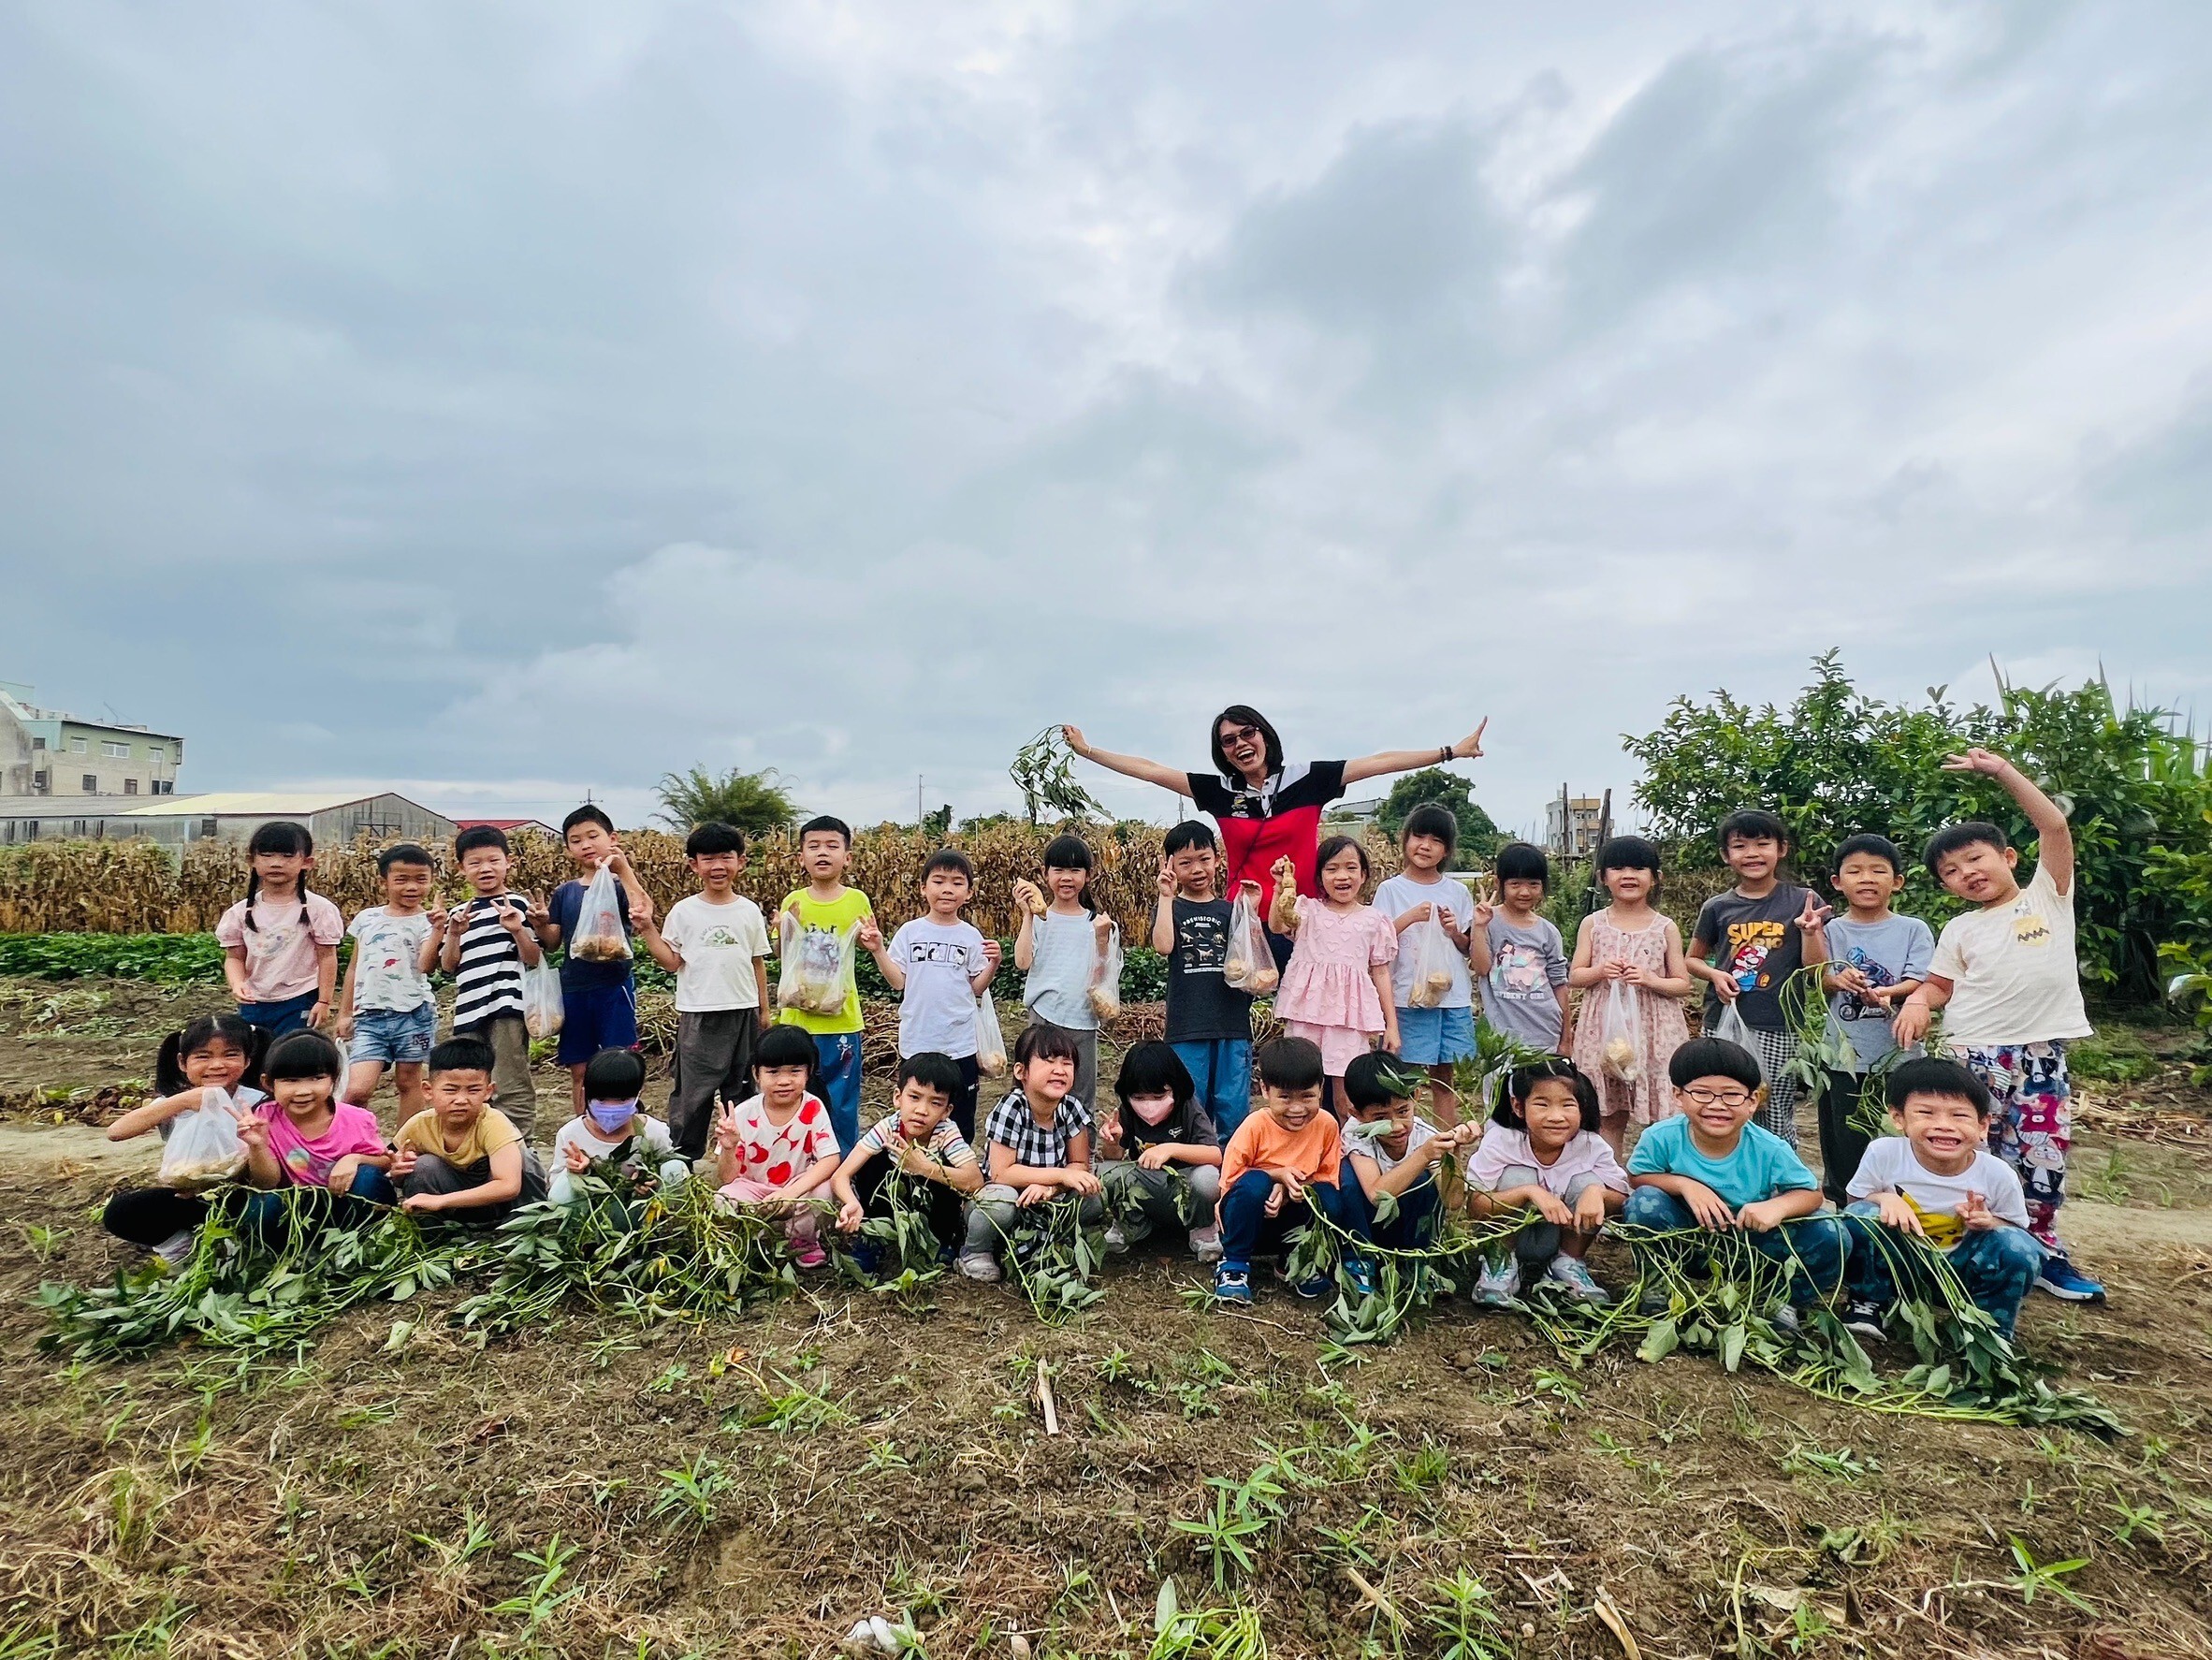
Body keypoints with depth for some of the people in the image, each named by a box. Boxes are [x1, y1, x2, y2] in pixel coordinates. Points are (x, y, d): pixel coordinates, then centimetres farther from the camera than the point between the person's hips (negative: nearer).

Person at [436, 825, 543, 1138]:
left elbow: (535, 959, -5)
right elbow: (449, 966, 10)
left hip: (508, 1009, -6)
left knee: (511, 1089, -4)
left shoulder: (517, 905, -1)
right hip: (469, 1011, 6)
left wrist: (518, 930, -20)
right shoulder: (457, 913, 15)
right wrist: (453, 934, -5)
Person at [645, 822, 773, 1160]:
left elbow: (758, 963, 9)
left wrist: (763, 1011, 10)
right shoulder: (683, 911, -2)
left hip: (743, 1012, 2)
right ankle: (682, 1156, 15)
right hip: (698, 1014, -2)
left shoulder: (749, 911, 3)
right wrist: (647, 929, -11)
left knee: (742, 1088, 11)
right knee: (691, 1089, 2)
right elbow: (672, 962, -1)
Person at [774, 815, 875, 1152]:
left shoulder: (857, 901, -3)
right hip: (798, 1018, 1)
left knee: (842, 1103, 8)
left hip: (842, 1020, -1)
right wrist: (784, 932, -12)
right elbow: (785, 960, 6)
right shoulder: (793, 902, 0)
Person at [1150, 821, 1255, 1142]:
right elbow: (1163, 946, -14)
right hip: (1186, 1028, -2)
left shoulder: (1231, 909, 10)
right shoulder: (1170, 907, 5)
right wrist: (1166, 896, -12)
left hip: (1232, 1024, 2)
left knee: (1234, 1109, 6)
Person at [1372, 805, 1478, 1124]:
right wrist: (1409, 918, -16)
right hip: (1409, 995, -3)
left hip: (1453, 995, 3)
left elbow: (1469, 949, 13)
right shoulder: (1390, 890, -1)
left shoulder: (1458, 892, 9)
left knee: (1444, 1077, 11)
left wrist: (1455, 932, -6)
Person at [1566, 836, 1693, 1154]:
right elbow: (1574, 976, 5)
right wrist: (1600, 971, -14)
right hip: (1604, 1028, 1)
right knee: (1608, 1115, 9)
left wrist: (1650, 979, -15)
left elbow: (1683, 984, 3)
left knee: (1661, 1116, 1)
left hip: (1654, 1028, -1)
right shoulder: (1592, 924, 3)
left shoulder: (1666, 928, 1)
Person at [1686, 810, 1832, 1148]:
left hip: (1779, 1030, -2)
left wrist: (1810, 930, -16)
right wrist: (1715, 974, -4)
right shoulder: (1717, 908, 5)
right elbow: (1692, 959, 16)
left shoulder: (1802, 902, 0)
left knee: (1777, 1121, 3)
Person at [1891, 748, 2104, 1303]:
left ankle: (2041, 1250, 23)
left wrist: (2002, 770, -9)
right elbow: (1938, 986, 10)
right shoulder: (1960, 930, 9)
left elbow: (2055, 826, -7)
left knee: (2043, 1157, 6)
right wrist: (1917, 1001, -14)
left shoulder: (2048, 896, 4)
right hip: (1973, 1054, 1)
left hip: (2042, 1053, 0)